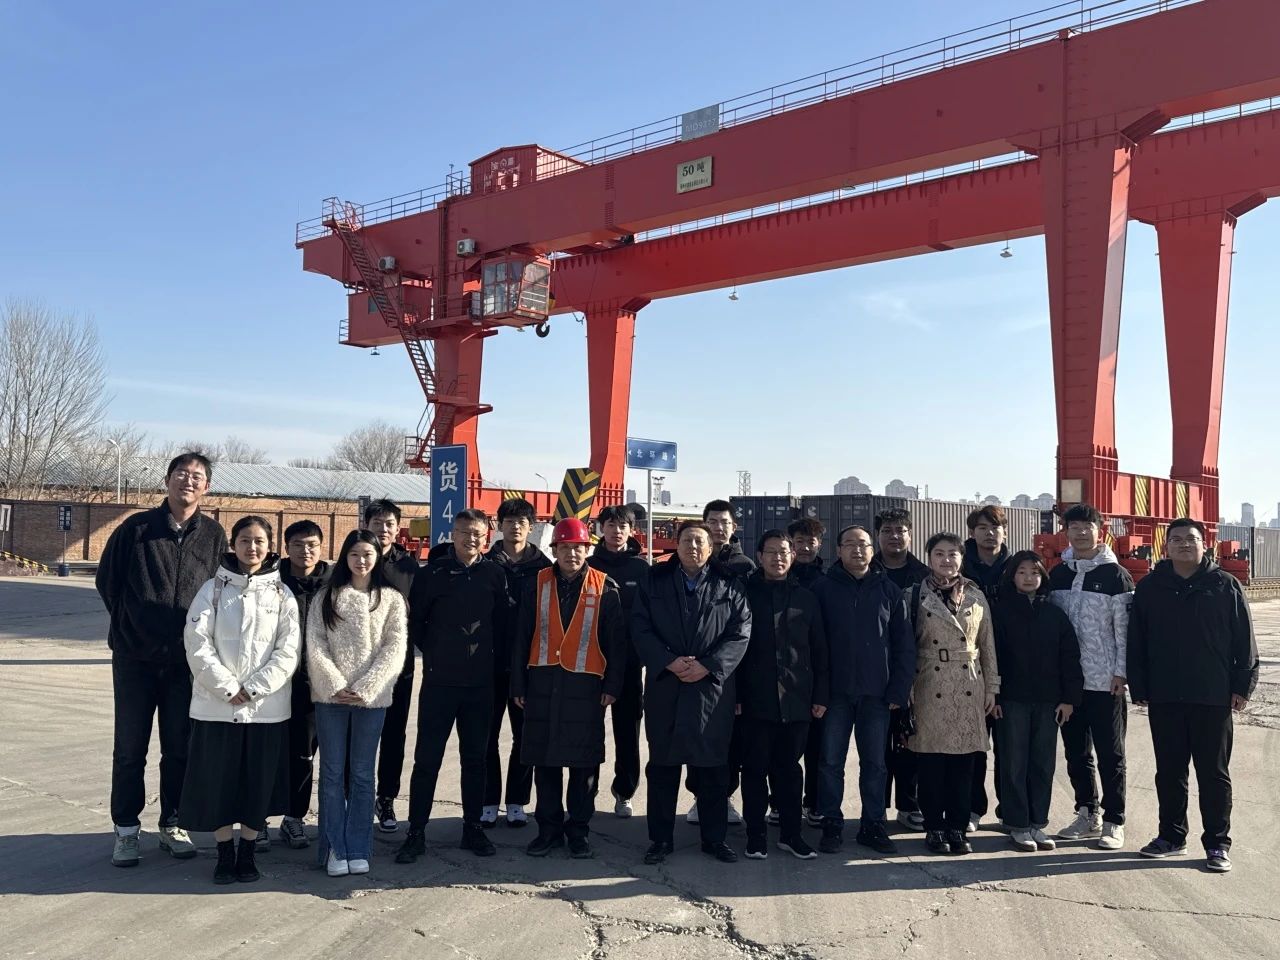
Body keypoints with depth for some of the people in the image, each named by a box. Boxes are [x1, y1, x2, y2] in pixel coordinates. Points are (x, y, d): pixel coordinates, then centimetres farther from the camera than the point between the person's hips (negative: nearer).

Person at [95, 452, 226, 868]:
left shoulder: (213, 535, 2)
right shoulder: (136, 528, -3)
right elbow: (106, 580, 7)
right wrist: (130, 624, 8)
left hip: (187, 659, 1)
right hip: (135, 657, -1)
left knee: (180, 748, 9)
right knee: (129, 748, 5)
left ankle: (172, 825, 22)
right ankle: (126, 830, 16)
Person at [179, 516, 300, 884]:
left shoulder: (282, 594, 4)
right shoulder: (213, 589, 2)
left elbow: (288, 650, -2)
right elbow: (197, 643, -5)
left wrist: (253, 688, -11)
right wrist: (227, 687, -12)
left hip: (266, 706, 1)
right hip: (217, 704, 0)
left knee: (258, 781, 7)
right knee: (217, 780, 5)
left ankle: (247, 853, 22)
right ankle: (225, 854, 20)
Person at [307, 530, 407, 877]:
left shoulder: (391, 598, 5)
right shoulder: (327, 596, 8)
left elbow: (395, 647, -3)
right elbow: (314, 644, 0)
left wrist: (365, 688, -13)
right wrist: (335, 684, -12)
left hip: (371, 697, -1)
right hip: (331, 695, 1)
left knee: (362, 774, 6)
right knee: (332, 772, 4)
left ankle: (358, 849, 13)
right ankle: (335, 849, 12)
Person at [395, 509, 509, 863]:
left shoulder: (494, 575, 1)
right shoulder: (432, 574, -5)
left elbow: (502, 621, 8)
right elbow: (415, 620, 1)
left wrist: (488, 653, 5)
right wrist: (433, 653, 5)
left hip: (481, 682, 2)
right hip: (439, 680, -2)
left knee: (475, 757, 11)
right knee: (427, 758, 1)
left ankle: (472, 827, 22)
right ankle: (416, 832, 11)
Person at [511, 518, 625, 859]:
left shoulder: (605, 588, 0)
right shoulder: (537, 585, 5)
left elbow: (615, 641, 2)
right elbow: (522, 638, 7)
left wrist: (612, 686, -3)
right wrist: (518, 685, 5)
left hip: (586, 685, -2)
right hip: (543, 682, 2)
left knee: (584, 763, 4)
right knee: (545, 761, 8)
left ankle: (578, 830, 16)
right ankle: (549, 828, 20)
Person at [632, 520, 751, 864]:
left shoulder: (729, 585, 4)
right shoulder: (655, 581, 5)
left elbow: (741, 632, -2)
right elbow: (640, 628, -1)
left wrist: (708, 665, -13)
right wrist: (668, 661, -14)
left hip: (713, 687, 0)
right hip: (664, 686, 0)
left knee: (713, 767, 7)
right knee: (663, 766, 7)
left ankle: (715, 838, 20)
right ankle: (660, 839, 18)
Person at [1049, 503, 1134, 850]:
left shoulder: (1115, 575, -5)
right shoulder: (1058, 574, 10)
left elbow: (1124, 629, -7)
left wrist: (1120, 671, -12)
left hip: (1105, 681, -5)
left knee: (1110, 755, 3)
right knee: (1076, 752, 12)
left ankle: (1113, 822, 10)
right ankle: (1087, 814, 23)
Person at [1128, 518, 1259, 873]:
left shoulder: (1225, 585, 0)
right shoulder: (1150, 587, 5)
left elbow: (1244, 640, 1)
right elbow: (1136, 642, 6)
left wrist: (1243, 685, -3)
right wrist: (1139, 688, 3)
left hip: (1213, 697, -2)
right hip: (1164, 698, 2)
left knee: (1214, 773, 5)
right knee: (1169, 771, 11)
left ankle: (1218, 844, 14)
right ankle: (1171, 836, 23)